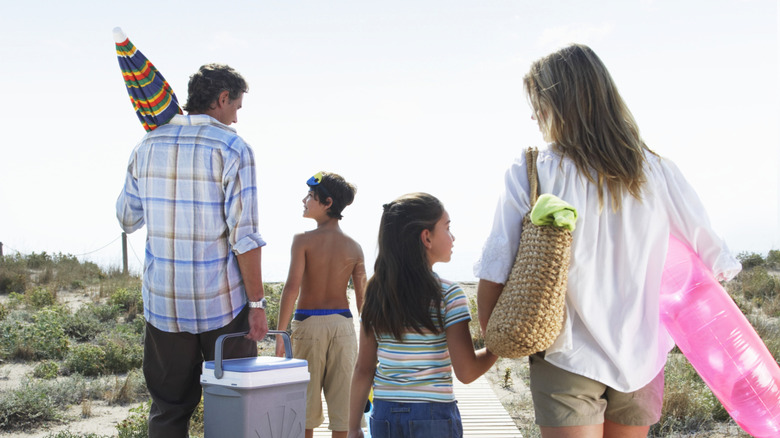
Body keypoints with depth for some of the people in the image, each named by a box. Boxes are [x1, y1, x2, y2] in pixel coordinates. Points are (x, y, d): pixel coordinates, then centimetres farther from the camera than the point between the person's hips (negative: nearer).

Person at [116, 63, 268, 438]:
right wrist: (257, 303, -9)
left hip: (162, 301, 4)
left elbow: (127, 218, 13)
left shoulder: (148, 145, 5)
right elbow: (243, 236, -14)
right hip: (221, 302, -4)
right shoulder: (232, 149, -9)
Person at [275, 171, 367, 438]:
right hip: (343, 323, 3)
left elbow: (292, 288, -16)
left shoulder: (303, 240, -8)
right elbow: (362, 297, 1)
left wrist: (280, 333, -12)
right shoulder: (353, 247, 2)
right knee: (342, 395, 10)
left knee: (307, 397, 9)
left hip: (308, 322, -3)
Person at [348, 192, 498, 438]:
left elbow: (364, 369, 3)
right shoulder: (449, 296, -11)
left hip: (384, 417, 4)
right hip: (434, 417, -4)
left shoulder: (376, 292, 1)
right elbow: (466, 372, -13)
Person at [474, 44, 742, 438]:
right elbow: (715, 259, 6)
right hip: (639, 354, 4)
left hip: (568, 357, -3)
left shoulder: (529, 174, -9)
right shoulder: (654, 171, -1)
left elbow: (493, 275, -10)